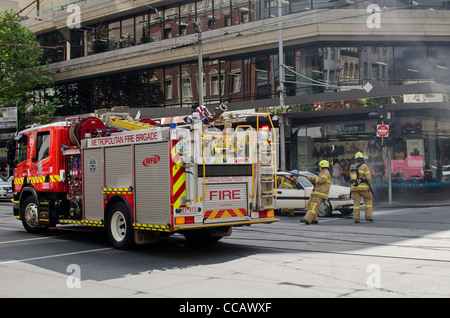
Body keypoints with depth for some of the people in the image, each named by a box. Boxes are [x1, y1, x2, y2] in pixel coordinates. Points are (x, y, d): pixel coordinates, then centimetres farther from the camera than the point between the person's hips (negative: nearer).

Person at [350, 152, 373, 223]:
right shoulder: (364, 166, -4)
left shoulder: (352, 167, 12)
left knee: (356, 203, 2)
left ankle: (356, 219, -3)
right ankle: (369, 217, 1)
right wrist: (369, 183, 13)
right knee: (368, 201, 8)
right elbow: (368, 177, -6)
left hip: (354, 188, 4)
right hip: (364, 187, -4)